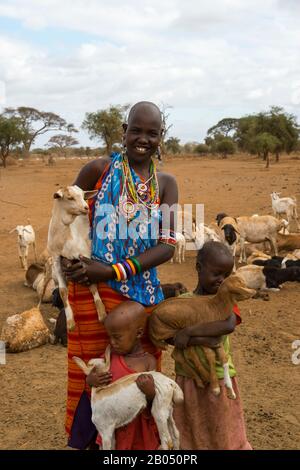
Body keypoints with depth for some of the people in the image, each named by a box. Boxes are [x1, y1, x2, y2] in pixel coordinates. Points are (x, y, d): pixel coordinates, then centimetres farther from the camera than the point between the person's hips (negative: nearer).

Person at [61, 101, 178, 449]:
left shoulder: (165, 183, 3)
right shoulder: (99, 169, -3)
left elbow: (167, 246, -5)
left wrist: (114, 271, -16)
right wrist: (67, 258, -9)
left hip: (144, 292, 2)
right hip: (93, 289, -2)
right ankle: (85, 440, 33)